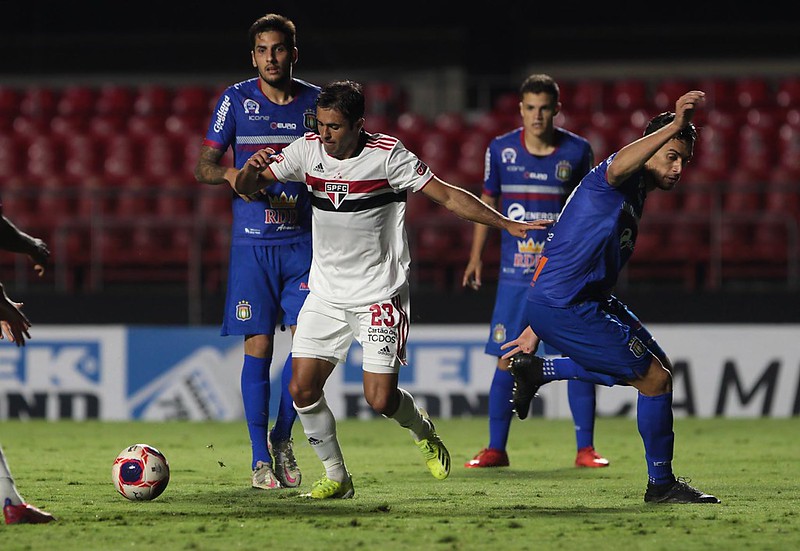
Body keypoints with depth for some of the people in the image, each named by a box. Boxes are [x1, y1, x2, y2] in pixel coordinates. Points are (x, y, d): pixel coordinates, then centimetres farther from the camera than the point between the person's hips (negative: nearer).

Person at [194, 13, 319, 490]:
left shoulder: (316, 102, 6)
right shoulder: (236, 100, 1)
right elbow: (203, 167, 5)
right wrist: (232, 173, -17)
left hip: (304, 241, 1)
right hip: (252, 242, -1)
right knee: (258, 347, -3)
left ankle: (282, 437, 12)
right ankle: (261, 459, 5)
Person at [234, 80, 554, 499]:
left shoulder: (387, 154, -13)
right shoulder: (308, 150, -3)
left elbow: (447, 196, -9)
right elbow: (246, 187, 2)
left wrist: (506, 224, -14)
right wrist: (251, 169, -22)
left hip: (380, 295, -4)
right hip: (326, 292, 4)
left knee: (380, 399, -10)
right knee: (302, 388, -7)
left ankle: (423, 430, 25)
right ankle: (336, 476, 12)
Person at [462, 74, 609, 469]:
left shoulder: (577, 151, -1)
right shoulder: (501, 150, 1)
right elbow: (488, 201, 13)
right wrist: (476, 258, 13)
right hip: (515, 271, 1)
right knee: (506, 360, 1)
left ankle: (585, 449, 4)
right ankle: (496, 449, 10)